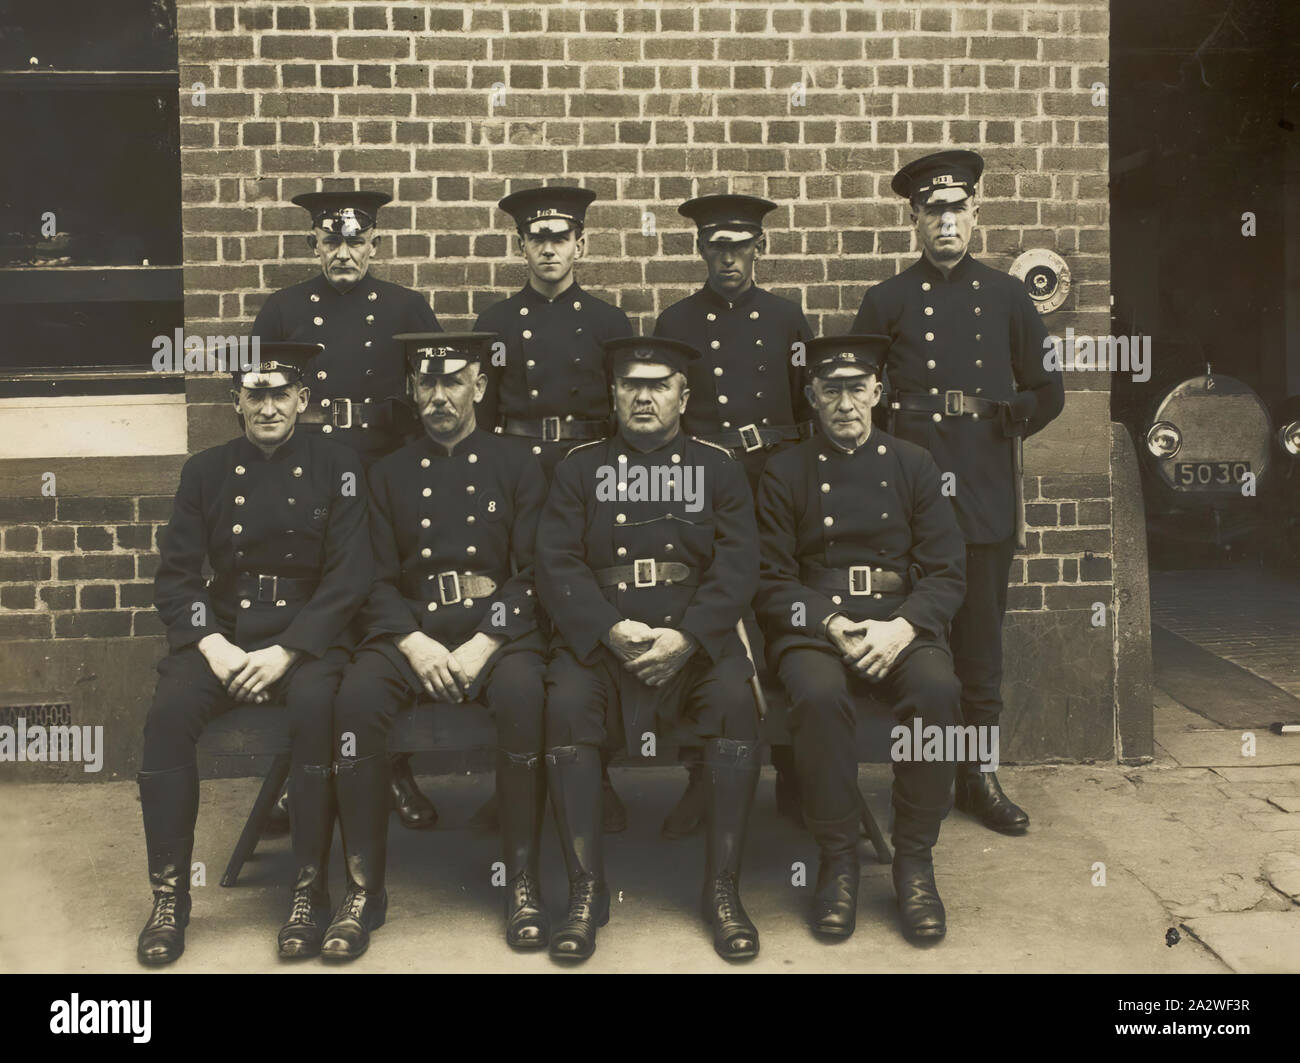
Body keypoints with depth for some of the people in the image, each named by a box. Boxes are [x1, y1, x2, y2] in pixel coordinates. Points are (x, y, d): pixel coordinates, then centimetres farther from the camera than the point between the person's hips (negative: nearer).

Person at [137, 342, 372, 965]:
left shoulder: (335, 468, 4)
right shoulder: (206, 471, 10)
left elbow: (350, 576, -4)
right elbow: (174, 575, 7)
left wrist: (286, 653, -15)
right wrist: (212, 645, -12)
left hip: (307, 634, -2)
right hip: (223, 632, 3)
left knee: (315, 707, -34)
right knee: (168, 711, -27)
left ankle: (309, 890, -21)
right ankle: (169, 894, -14)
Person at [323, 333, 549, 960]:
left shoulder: (517, 469, 12)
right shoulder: (390, 474, 17)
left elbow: (532, 574, 3)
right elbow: (379, 579, 9)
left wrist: (484, 645, -13)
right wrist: (414, 643, -11)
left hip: (497, 629, -1)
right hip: (410, 628, 2)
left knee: (523, 696, -35)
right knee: (356, 699, -30)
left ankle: (523, 879, -20)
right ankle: (364, 888, -19)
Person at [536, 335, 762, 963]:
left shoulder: (718, 469, 13)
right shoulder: (580, 468, 14)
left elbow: (736, 568, 2)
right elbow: (557, 564, 1)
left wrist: (685, 638, -16)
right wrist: (611, 630, -16)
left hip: (694, 639, 0)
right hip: (600, 637, 0)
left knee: (736, 698, -29)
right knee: (565, 702, -30)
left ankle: (722, 888, -17)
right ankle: (586, 890, -19)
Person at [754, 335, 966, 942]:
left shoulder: (913, 466, 13)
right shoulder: (785, 474, 10)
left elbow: (945, 573, 6)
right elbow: (772, 583, 5)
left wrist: (902, 627, -13)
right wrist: (829, 625, -14)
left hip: (900, 625, 1)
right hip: (813, 626, -1)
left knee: (936, 689, -32)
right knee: (818, 695, -35)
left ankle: (915, 859, -16)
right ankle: (837, 858, -16)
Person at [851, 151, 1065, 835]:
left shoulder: (1007, 297, 11)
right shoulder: (887, 301, 7)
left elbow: (1046, 391, 16)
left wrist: (1006, 426, 3)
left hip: (987, 496, 2)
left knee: (981, 637, 5)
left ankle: (979, 776, 16)